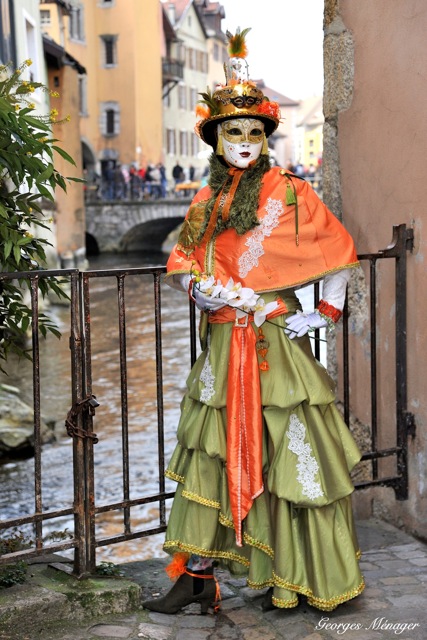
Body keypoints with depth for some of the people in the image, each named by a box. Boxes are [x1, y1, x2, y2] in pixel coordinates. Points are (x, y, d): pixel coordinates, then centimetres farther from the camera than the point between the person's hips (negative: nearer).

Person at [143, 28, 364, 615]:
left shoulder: (289, 193, -1)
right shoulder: (207, 201, 12)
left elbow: (339, 250, 4)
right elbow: (180, 264, 11)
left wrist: (324, 313, -1)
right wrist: (205, 288, -9)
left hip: (276, 343, -4)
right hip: (221, 347, 5)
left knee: (288, 457, 0)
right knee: (208, 454, 4)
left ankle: (299, 579, 15)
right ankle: (196, 576, 12)